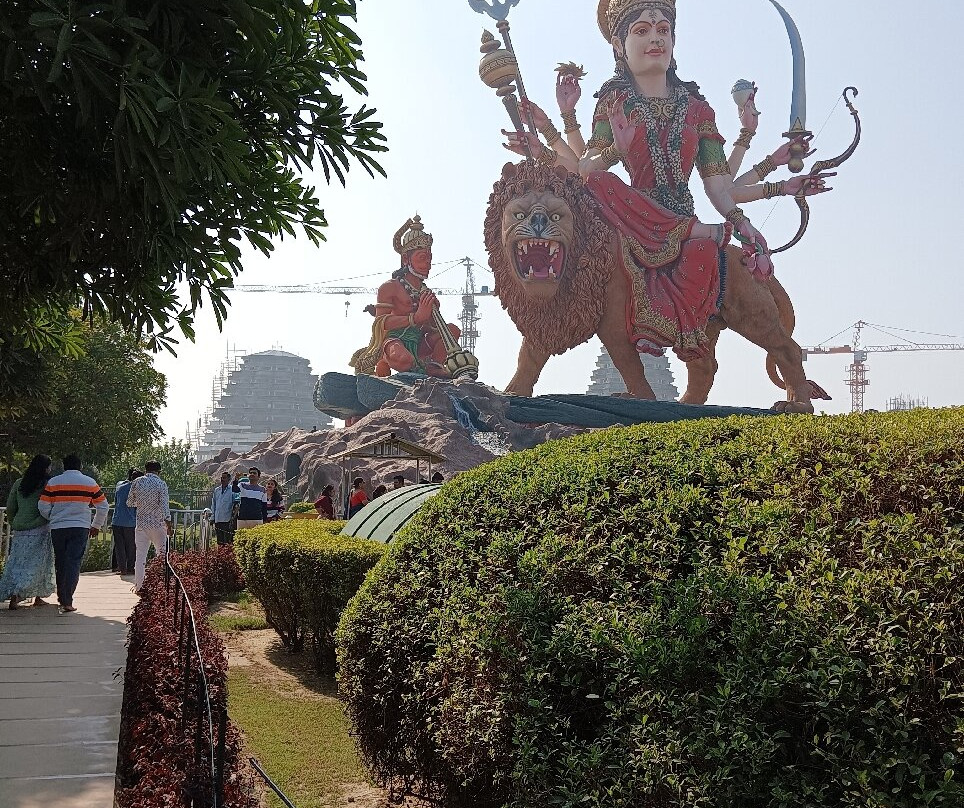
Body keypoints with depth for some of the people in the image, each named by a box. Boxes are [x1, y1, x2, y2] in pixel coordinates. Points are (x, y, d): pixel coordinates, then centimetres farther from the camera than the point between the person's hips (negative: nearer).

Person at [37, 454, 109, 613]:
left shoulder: (53, 482, 3)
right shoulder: (89, 482, 3)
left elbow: (43, 507, 2)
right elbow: (102, 506, 8)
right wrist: (96, 526, 21)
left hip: (57, 528, 1)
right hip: (80, 528, -1)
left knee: (60, 563, 14)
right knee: (74, 563, -4)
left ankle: (61, 597, 21)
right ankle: (67, 601, -14)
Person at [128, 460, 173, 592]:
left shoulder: (137, 482, 4)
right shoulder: (161, 484, -6)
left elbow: (130, 502, 11)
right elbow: (164, 505, -13)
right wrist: (169, 524, -12)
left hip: (141, 523, 3)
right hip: (157, 524, -3)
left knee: (140, 555, 5)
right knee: (161, 554, 7)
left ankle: (138, 585, 5)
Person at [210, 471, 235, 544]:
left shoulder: (232, 490, -1)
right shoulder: (216, 490, 15)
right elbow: (213, 504, 20)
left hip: (228, 519, -5)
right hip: (218, 519, 5)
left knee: (228, 540, -8)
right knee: (220, 540, 8)